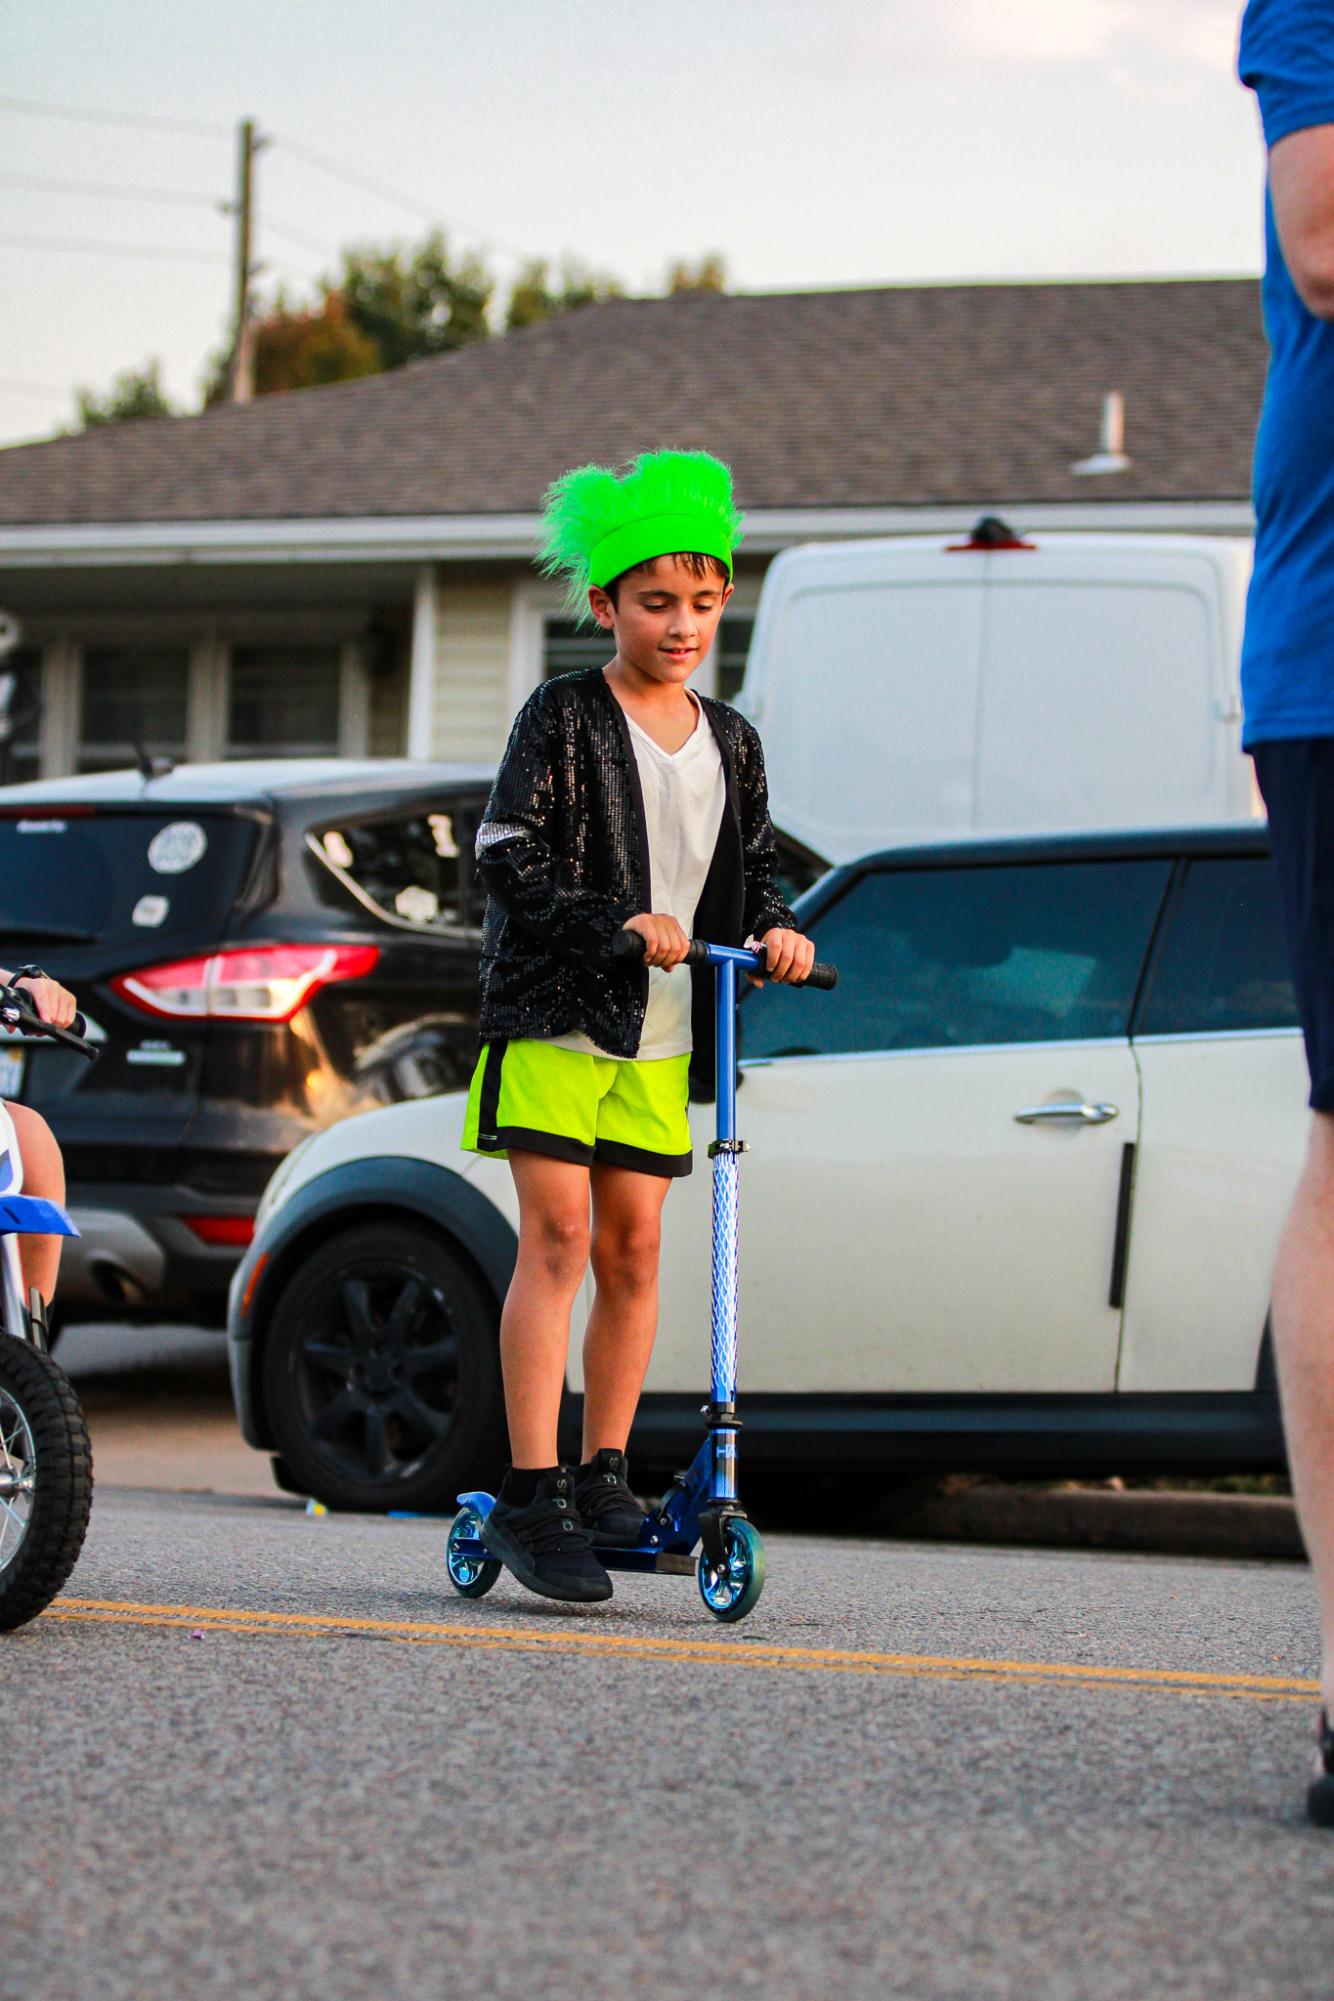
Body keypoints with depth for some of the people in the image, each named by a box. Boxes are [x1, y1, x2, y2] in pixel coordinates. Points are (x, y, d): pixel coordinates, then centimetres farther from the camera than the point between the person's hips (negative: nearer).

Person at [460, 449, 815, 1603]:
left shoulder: (730, 743, 11)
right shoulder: (564, 720, -6)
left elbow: (751, 873, 17)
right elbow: (509, 860, -12)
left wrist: (774, 931, -5)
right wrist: (620, 921, -24)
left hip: (659, 1034, 5)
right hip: (553, 1018, -5)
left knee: (633, 1247, 5)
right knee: (558, 1236, -10)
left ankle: (602, 1475, 16)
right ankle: (530, 1494, -11)